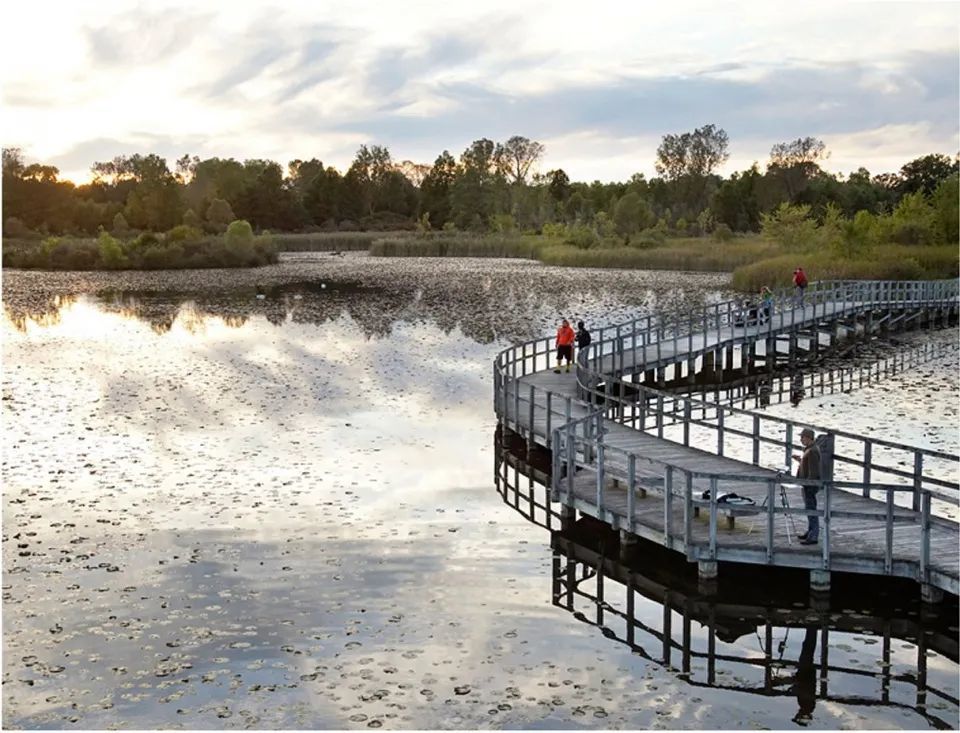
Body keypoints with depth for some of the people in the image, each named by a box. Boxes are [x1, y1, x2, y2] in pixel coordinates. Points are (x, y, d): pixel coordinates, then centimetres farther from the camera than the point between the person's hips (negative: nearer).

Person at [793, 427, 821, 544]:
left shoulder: (812, 451, -21)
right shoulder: (808, 449, 12)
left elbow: (813, 471, -24)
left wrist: (808, 484, -23)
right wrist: (800, 460, 14)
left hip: (810, 484, -11)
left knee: (811, 509, -6)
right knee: (809, 508, 19)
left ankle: (813, 537, -2)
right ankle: (810, 532, 30)